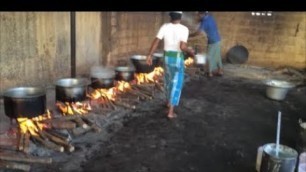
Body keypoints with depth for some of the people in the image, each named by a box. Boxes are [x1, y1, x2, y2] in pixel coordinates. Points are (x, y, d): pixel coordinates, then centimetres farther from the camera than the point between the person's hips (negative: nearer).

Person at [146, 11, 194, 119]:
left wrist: (149, 55, -5)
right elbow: (183, 47, -24)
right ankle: (171, 112, -4)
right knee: (176, 84, 2)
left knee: (168, 80, 26)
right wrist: (190, 51, -4)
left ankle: (169, 101, 46)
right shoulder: (184, 29, -13)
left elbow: (156, 41, -10)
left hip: (166, 57, 4)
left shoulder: (164, 26, -4)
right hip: (178, 58, -4)